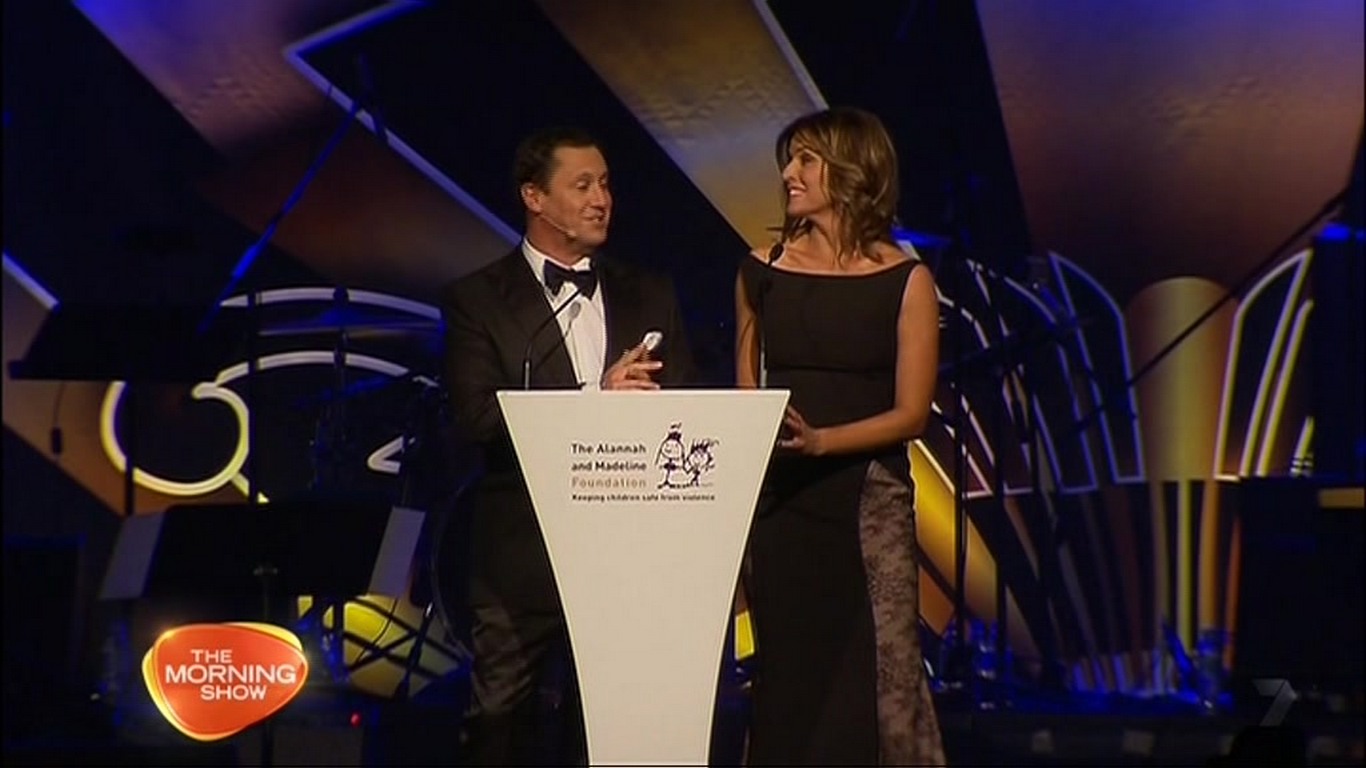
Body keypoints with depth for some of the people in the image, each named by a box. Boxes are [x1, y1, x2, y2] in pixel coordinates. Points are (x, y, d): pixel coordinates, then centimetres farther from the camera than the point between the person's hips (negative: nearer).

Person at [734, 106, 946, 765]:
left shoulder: (905, 280, -2)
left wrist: (819, 440, -18)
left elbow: (911, 414, -5)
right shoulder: (762, 272, 7)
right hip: (777, 501, 3)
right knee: (787, 679, 6)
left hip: (868, 498, -3)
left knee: (874, 676, -4)